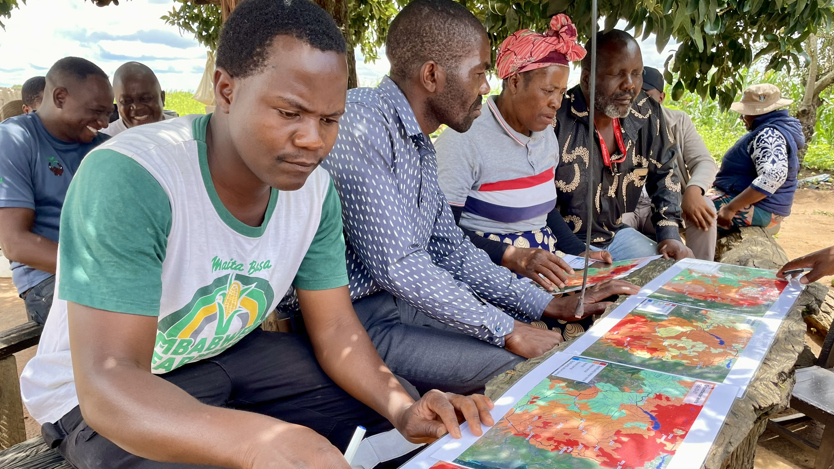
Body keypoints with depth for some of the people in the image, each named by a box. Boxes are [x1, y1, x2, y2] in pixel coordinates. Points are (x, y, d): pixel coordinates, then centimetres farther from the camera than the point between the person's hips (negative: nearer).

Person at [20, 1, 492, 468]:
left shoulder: (315, 189, -10)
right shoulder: (128, 179, -31)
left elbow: (335, 325, -5)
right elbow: (108, 383, -35)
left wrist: (403, 408, -24)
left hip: (233, 351, 6)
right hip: (103, 395, -5)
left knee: (391, 420, -3)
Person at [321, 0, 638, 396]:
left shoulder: (420, 145, 12)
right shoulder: (359, 122, -20)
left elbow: (450, 251, 15)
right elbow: (396, 265, -25)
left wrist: (553, 305, 8)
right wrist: (507, 331, -18)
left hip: (401, 300, 9)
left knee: (547, 338, 6)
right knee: (527, 364, -17)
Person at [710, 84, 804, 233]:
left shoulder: (769, 135, -22)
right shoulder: (769, 129, 11)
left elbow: (773, 176, -35)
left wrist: (730, 208, -34)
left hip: (756, 208, -11)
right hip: (751, 199, 11)